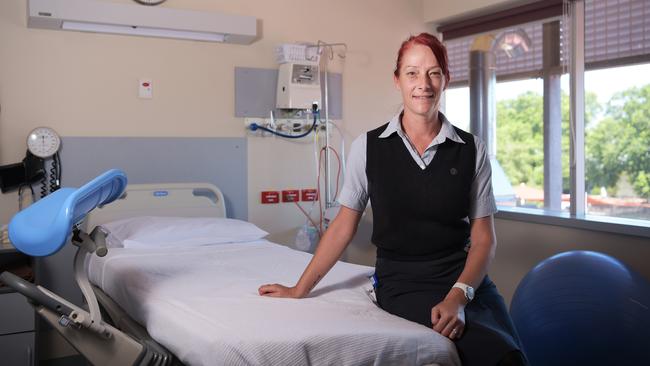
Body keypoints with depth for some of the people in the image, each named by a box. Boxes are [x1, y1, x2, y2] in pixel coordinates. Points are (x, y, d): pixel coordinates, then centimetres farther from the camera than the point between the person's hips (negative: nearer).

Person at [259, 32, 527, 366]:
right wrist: (299, 290, 5)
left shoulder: (472, 150, 2)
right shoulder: (368, 147, -1)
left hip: (466, 278, 3)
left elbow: (483, 238, 2)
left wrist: (458, 296, -14)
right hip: (403, 284, -2)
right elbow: (343, 226, 5)